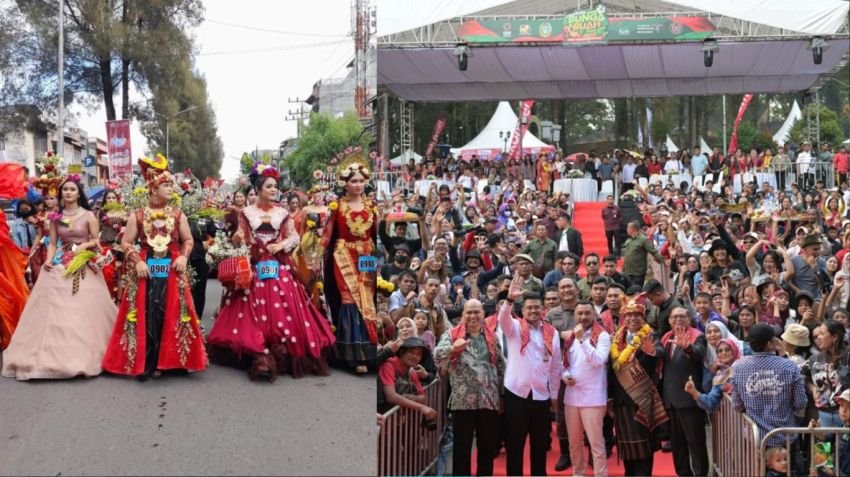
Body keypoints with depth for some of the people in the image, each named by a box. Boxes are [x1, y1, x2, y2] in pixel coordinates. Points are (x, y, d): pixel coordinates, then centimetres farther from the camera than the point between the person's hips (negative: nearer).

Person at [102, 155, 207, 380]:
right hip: (145, 272, -1)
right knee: (145, 317, -3)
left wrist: (183, 257, -5)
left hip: (172, 272, 1)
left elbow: (188, 240, 13)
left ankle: (165, 362, 7)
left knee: (170, 316, -2)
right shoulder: (137, 215, 2)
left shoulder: (178, 215, 6)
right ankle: (144, 365, 2)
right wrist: (137, 261, -9)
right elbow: (126, 242, 5)